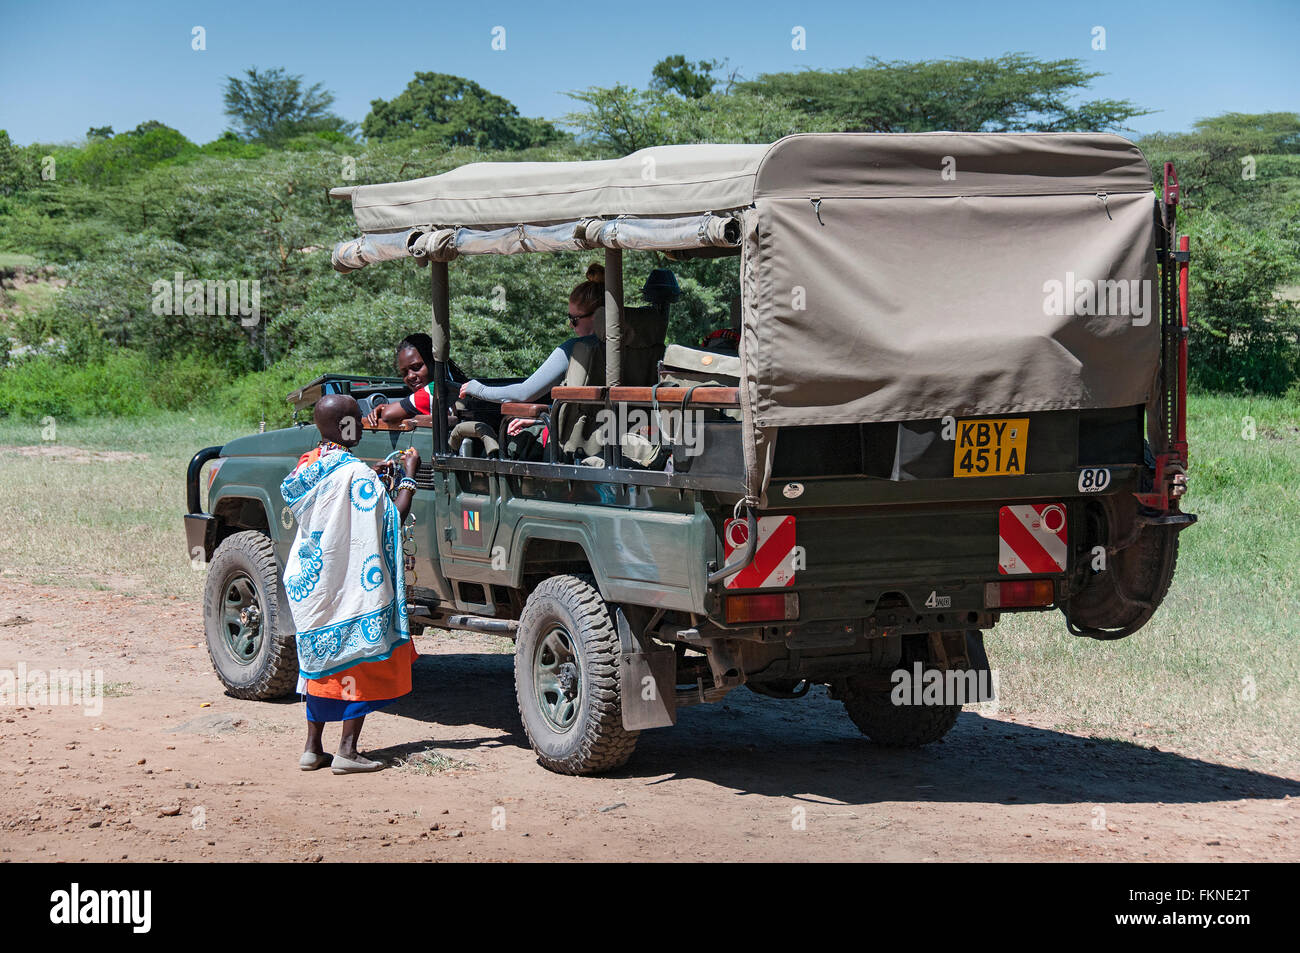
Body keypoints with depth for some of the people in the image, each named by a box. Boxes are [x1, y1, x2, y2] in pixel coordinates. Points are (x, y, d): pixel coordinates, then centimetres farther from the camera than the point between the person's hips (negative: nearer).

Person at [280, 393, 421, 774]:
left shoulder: (306, 467, 6)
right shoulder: (356, 474, -18)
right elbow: (394, 520, -14)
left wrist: (373, 479, 17)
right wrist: (408, 477, -4)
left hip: (311, 585, 8)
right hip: (351, 585, -7)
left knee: (323, 661, 16)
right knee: (359, 661, 1)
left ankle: (312, 748, 17)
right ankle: (347, 750, -1)